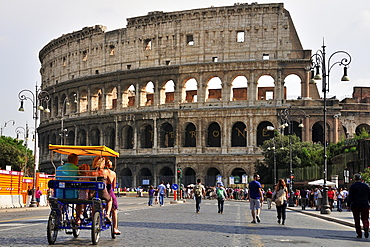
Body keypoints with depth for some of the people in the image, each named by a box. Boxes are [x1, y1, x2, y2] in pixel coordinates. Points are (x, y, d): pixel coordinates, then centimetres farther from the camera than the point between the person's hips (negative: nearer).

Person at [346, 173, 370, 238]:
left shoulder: (352, 186, -3)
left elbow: (350, 197, -7)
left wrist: (348, 205, -3)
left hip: (355, 205, -2)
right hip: (364, 205, 2)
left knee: (357, 220, 6)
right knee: (365, 218, 7)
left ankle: (359, 234, 5)